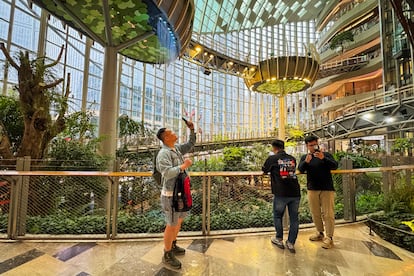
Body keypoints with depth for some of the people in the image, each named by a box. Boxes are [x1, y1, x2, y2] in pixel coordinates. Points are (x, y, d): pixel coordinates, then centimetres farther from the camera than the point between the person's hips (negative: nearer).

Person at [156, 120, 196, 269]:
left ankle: (172, 246, 43)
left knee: (179, 220, 22)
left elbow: (191, 144, 17)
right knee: (172, 224, 5)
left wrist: (192, 129, 6)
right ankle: (167, 255, 26)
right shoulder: (163, 153, -21)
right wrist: (184, 166, -27)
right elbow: (167, 173, -34)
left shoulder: (177, 148, 5)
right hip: (171, 195, -9)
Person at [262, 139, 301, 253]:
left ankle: (279, 240, 27)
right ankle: (291, 243, 19)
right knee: (294, 218, 13)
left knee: (278, 216, 17)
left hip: (281, 193, -3)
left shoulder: (272, 158, -1)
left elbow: (264, 170, 13)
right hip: (295, 193, 3)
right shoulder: (292, 159, 11)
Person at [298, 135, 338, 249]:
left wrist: (323, 158, -31)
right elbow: (300, 169, -11)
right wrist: (306, 162, -32)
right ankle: (320, 233, 31)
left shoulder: (326, 155, 1)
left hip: (327, 189, -2)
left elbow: (335, 166, -14)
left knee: (328, 214, 0)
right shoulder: (304, 157, 6)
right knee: (315, 213, 13)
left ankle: (329, 238, 12)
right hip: (312, 189, 3)